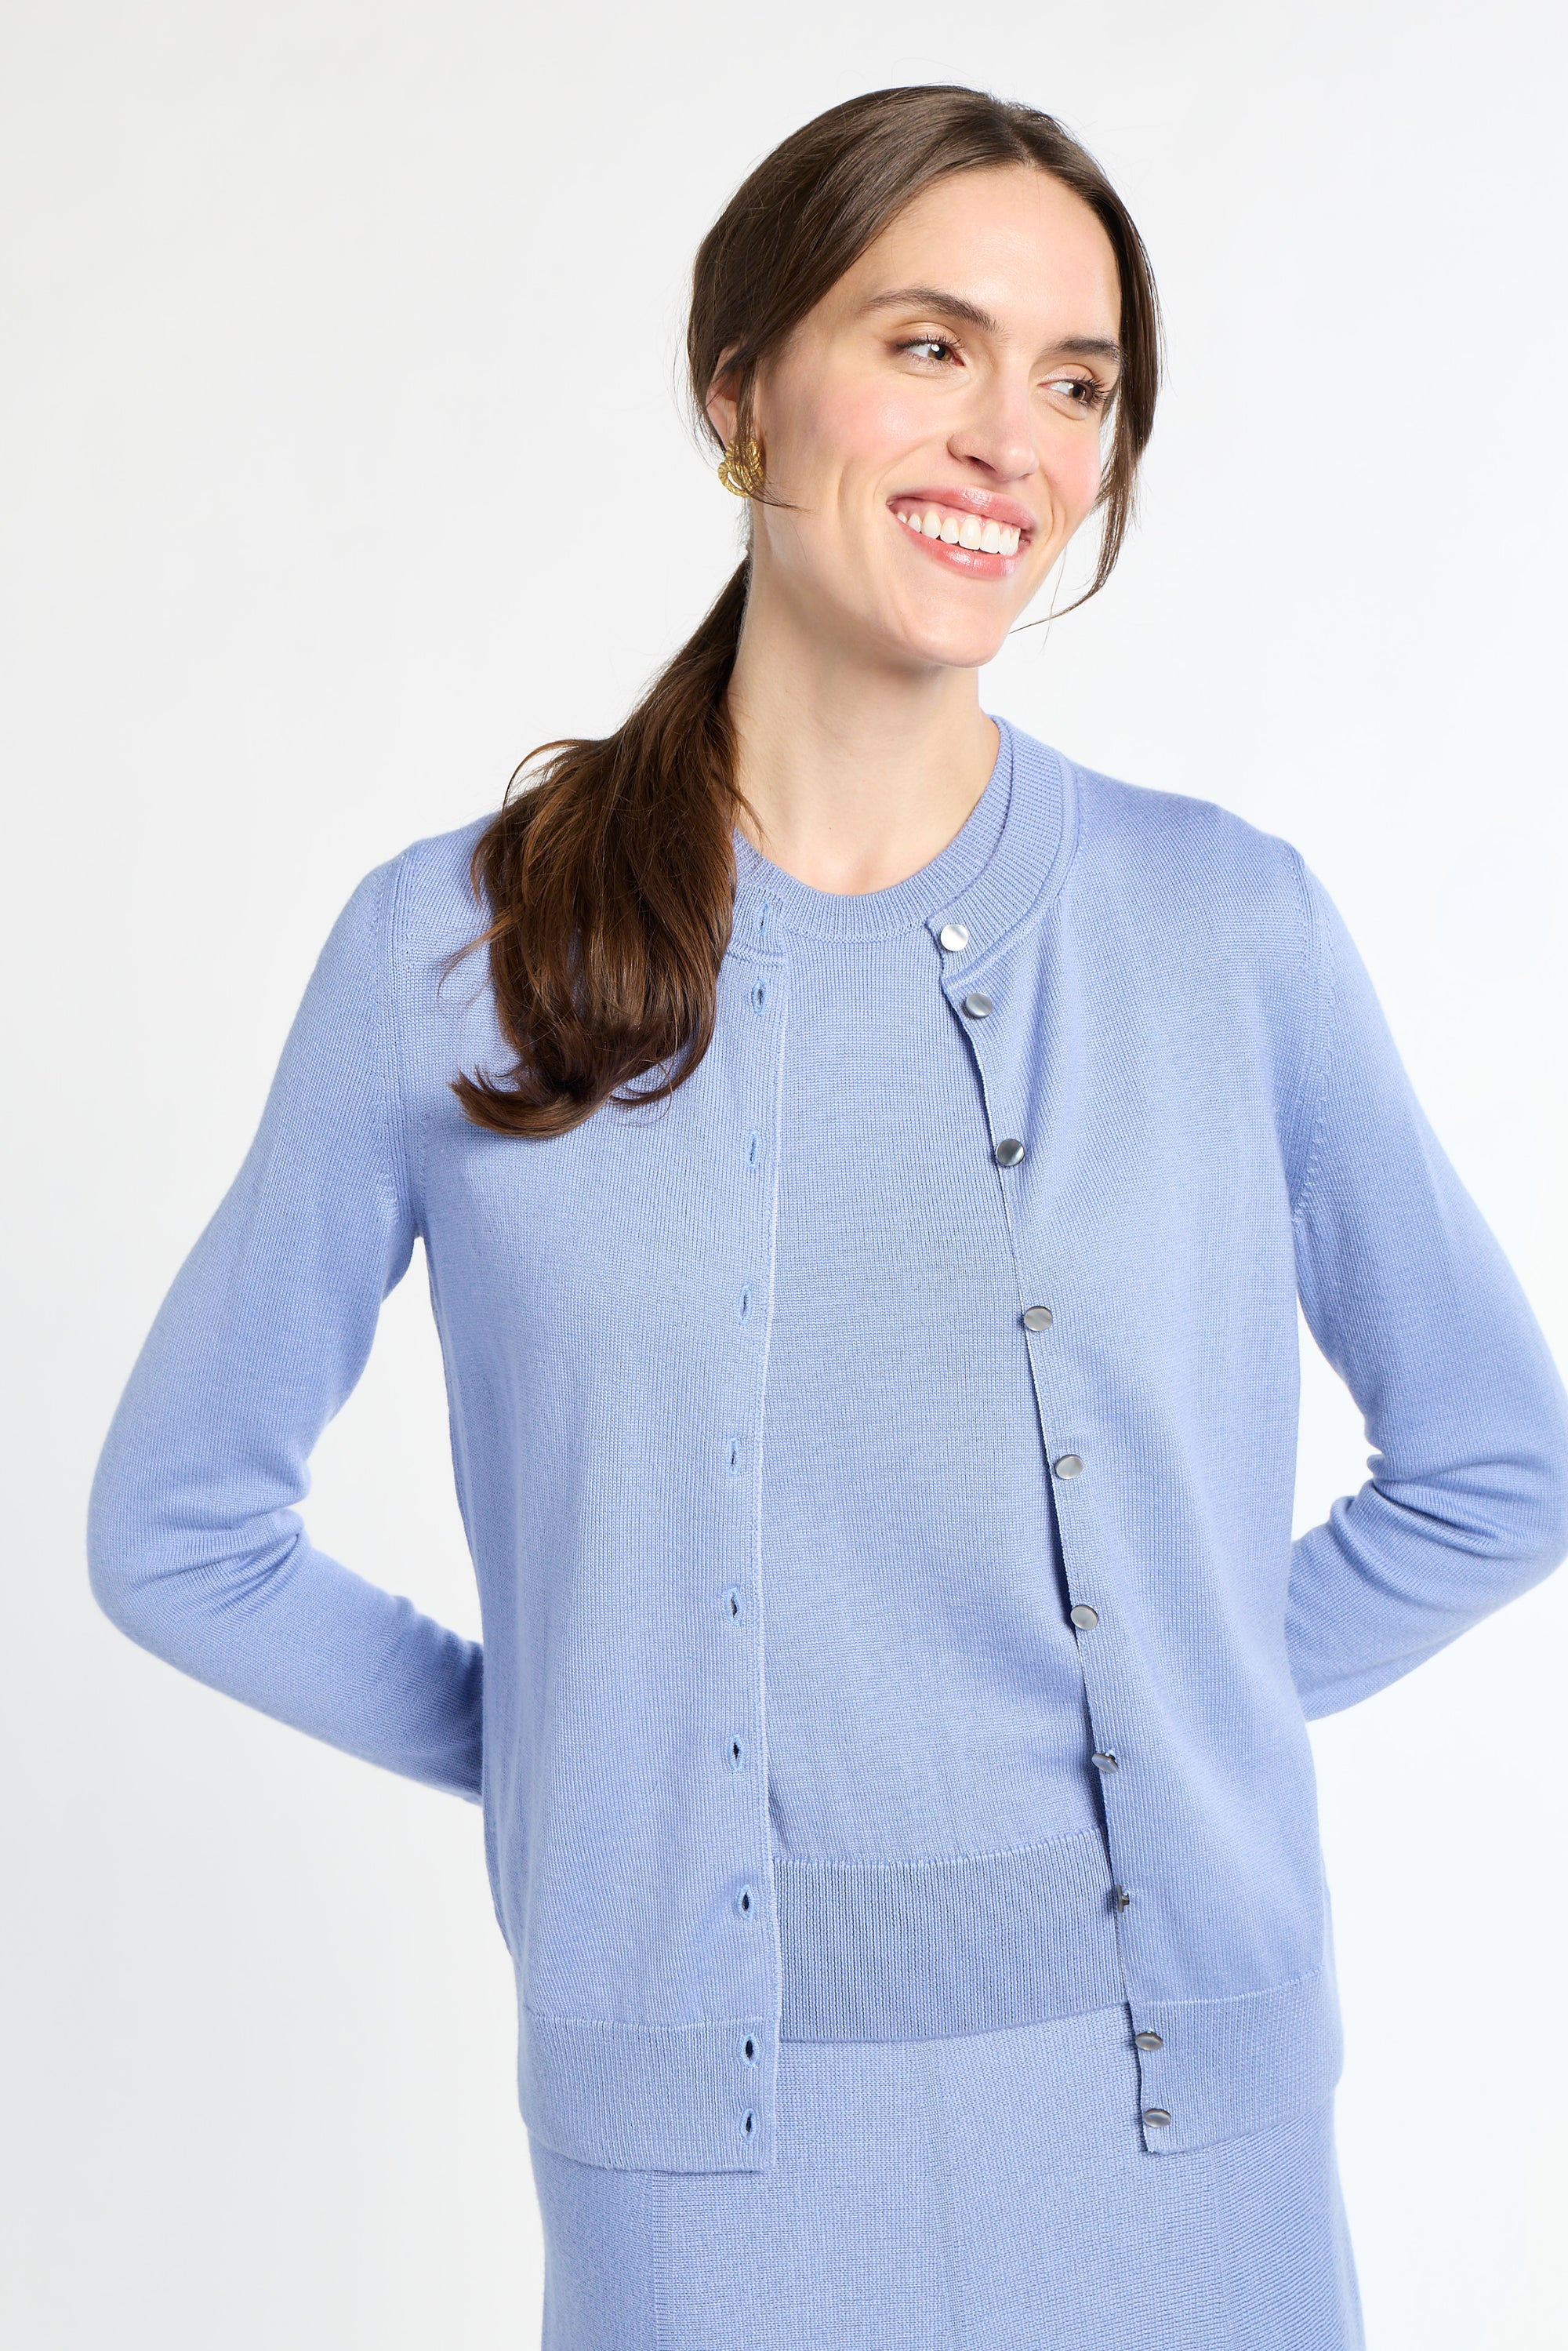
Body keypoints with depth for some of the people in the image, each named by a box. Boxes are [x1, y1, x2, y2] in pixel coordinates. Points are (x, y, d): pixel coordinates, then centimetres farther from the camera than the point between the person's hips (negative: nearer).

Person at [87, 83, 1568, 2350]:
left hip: (1188, 2131, 1)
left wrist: (1202, 1701, 1)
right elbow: (179, 1523, 5)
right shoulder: (456, 955, -5)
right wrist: (571, 1753, -1)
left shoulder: (1233, 926, -4)